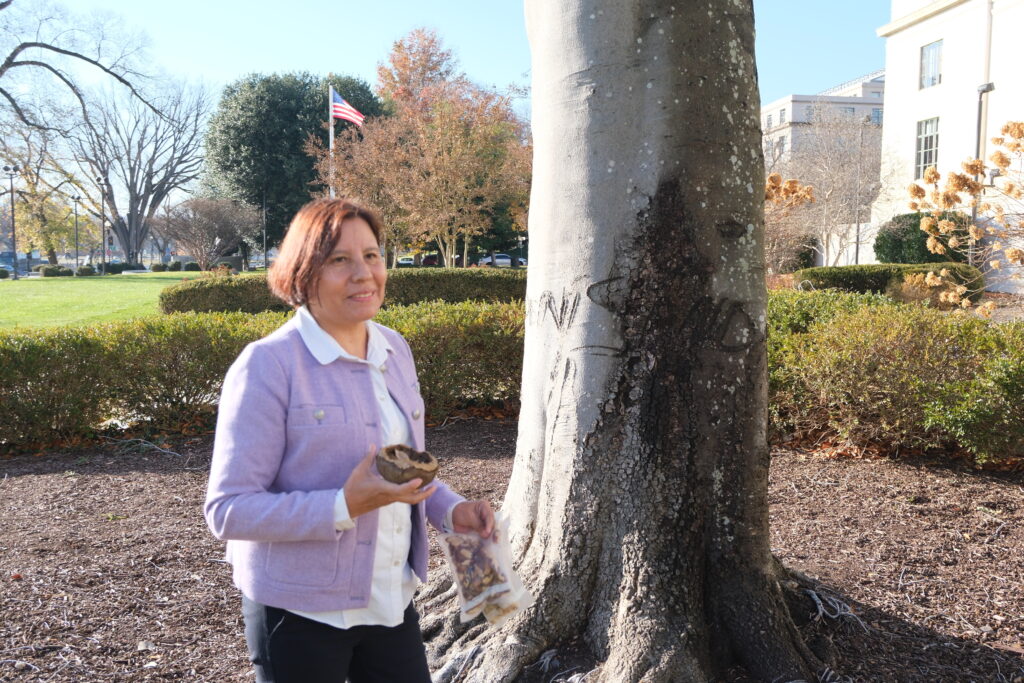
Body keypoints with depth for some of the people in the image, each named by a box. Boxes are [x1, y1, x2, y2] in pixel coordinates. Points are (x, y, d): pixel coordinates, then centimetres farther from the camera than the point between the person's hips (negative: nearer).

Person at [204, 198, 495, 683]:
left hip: (392, 602, 6)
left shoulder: (395, 351, 3)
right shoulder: (269, 366, -17)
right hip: (301, 613, -5)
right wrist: (346, 506, -28)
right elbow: (228, 510, -18)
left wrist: (451, 508, -2)